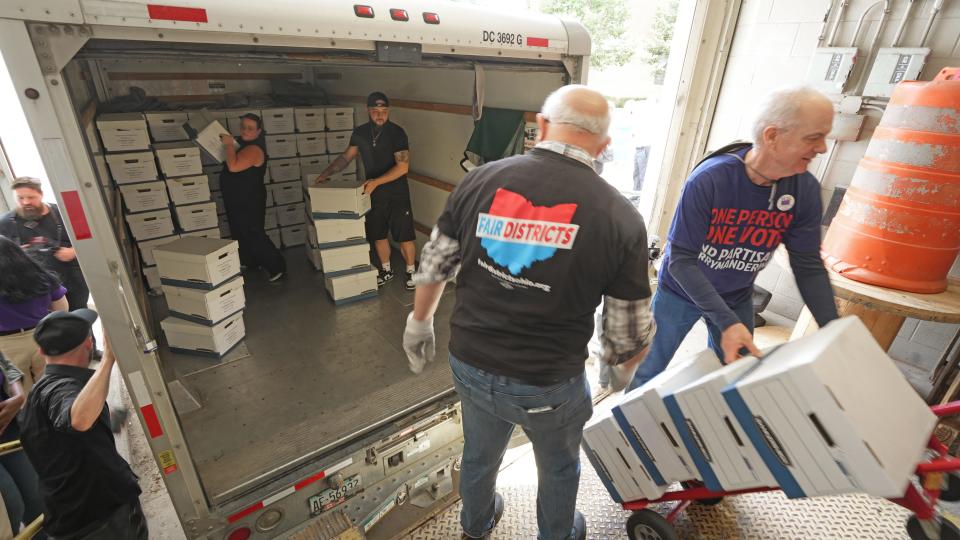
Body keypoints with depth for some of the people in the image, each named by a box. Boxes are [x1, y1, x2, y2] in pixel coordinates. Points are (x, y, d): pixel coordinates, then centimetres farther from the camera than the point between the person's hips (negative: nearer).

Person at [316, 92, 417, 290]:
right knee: (378, 235, 13)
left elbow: (402, 167, -20)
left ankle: (411, 271, 21)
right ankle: (386, 270, 32)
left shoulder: (397, 132, -14)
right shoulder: (360, 132, 2)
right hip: (373, 194, 5)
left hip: (397, 194, -5)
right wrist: (327, 172, 0)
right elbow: (346, 156, 12)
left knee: (404, 236, 1)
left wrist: (376, 182, -26)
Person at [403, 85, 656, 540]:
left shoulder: (480, 180, -10)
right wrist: (619, 366, 13)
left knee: (479, 454, 31)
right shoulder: (620, 216, -16)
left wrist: (419, 323, 16)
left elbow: (434, 266, -2)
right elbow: (629, 334, -10)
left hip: (470, 365, 4)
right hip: (549, 385, -3)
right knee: (559, 468, 29)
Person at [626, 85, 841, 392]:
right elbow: (681, 260, -28)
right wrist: (726, 322, -36)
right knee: (649, 372, 10)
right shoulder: (708, 180, -28)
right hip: (681, 291, -4)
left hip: (737, 299, 4)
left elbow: (808, 266, -5)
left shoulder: (805, 189, -13)